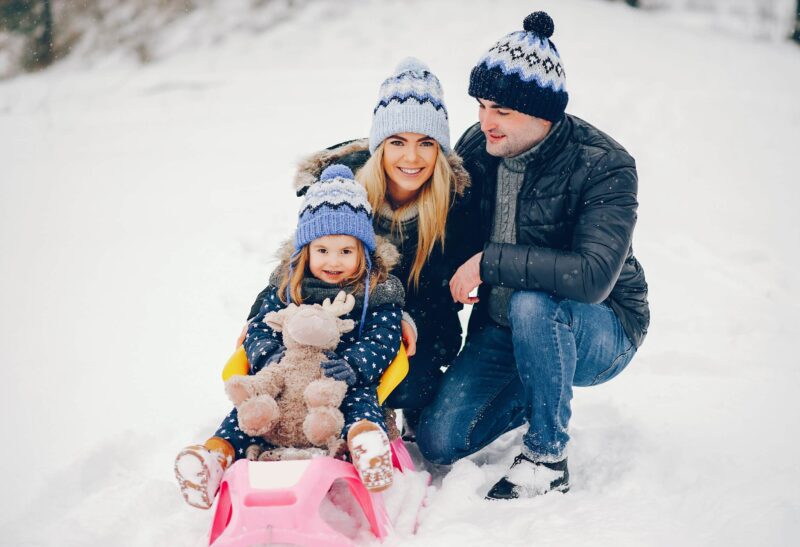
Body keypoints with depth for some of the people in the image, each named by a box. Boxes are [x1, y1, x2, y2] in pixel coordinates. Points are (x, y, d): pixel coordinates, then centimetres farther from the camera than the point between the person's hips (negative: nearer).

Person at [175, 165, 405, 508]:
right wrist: (269, 356, -17)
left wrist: (354, 366, -29)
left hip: (349, 381, -3)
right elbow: (260, 329, 7)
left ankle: (365, 438, -64)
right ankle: (219, 452, -42)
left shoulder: (379, 291, 2)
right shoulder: (288, 286, 10)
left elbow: (382, 341, -7)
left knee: (361, 401, -35)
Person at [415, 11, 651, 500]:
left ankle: (548, 458, -18)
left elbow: (594, 277, -36)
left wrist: (490, 262, -30)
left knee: (531, 304, -38)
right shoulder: (476, 146, -5)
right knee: (438, 443, -10)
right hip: (503, 331, 5)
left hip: (601, 335, -5)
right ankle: (535, 397, 20)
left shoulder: (604, 165, -22)